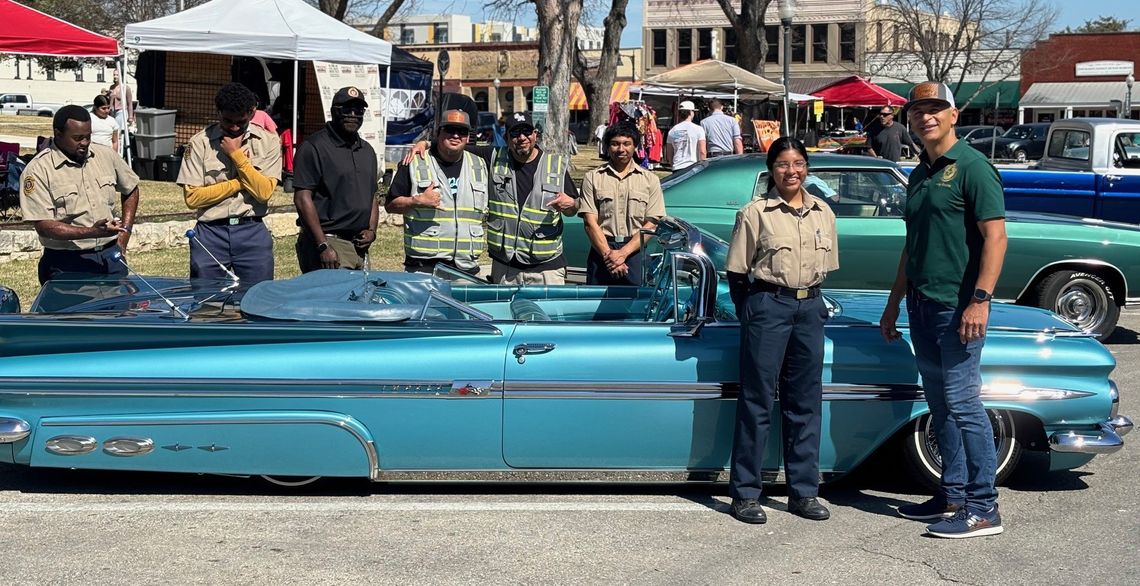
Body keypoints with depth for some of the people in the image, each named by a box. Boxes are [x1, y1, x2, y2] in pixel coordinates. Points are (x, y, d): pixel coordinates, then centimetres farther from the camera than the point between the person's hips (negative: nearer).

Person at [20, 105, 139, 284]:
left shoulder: (106, 155, 5)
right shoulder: (38, 170, -10)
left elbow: (131, 190, 21)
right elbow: (43, 226, -16)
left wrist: (125, 230, 9)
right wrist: (92, 232, -26)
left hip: (110, 256, 4)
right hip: (67, 262, -4)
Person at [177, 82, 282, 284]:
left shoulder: (268, 141, 2)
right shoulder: (200, 143, 0)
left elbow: (264, 191, -8)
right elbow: (192, 197, -6)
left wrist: (237, 155, -10)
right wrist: (239, 182, -8)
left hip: (252, 233, 0)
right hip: (210, 233, 0)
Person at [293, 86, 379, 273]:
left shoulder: (367, 150, 18)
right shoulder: (314, 147, -6)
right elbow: (302, 198, -11)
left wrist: (371, 230, 7)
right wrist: (323, 246, -16)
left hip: (358, 245, 7)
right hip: (329, 241, -7)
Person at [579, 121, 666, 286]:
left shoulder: (650, 179, 8)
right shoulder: (593, 178, 8)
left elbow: (651, 224, 1)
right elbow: (590, 222, 0)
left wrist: (623, 252, -11)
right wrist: (608, 254, -12)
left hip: (635, 252, 0)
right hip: (601, 251, 0)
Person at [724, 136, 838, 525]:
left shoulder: (823, 213, 8)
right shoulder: (755, 214, -6)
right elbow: (737, 273, -2)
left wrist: (810, 298, 10)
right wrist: (751, 315, -1)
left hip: (810, 308, 5)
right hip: (767, 306, -5)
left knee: (805, 402, 9)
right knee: (757, 401, -1)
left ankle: (804, 492, 18)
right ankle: (745, 494, 5)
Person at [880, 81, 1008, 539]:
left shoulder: (972, 167, -8)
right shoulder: (919, 174, 17)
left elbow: (995, 235, -15)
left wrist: (980, 300, -22)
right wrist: (894, 304, 23)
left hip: (958, 307, -8)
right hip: (921, 307, 8)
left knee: (962, 403, -8)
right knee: (941, 406, 12)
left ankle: (983, 509, -4)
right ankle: (953, 496, 19)